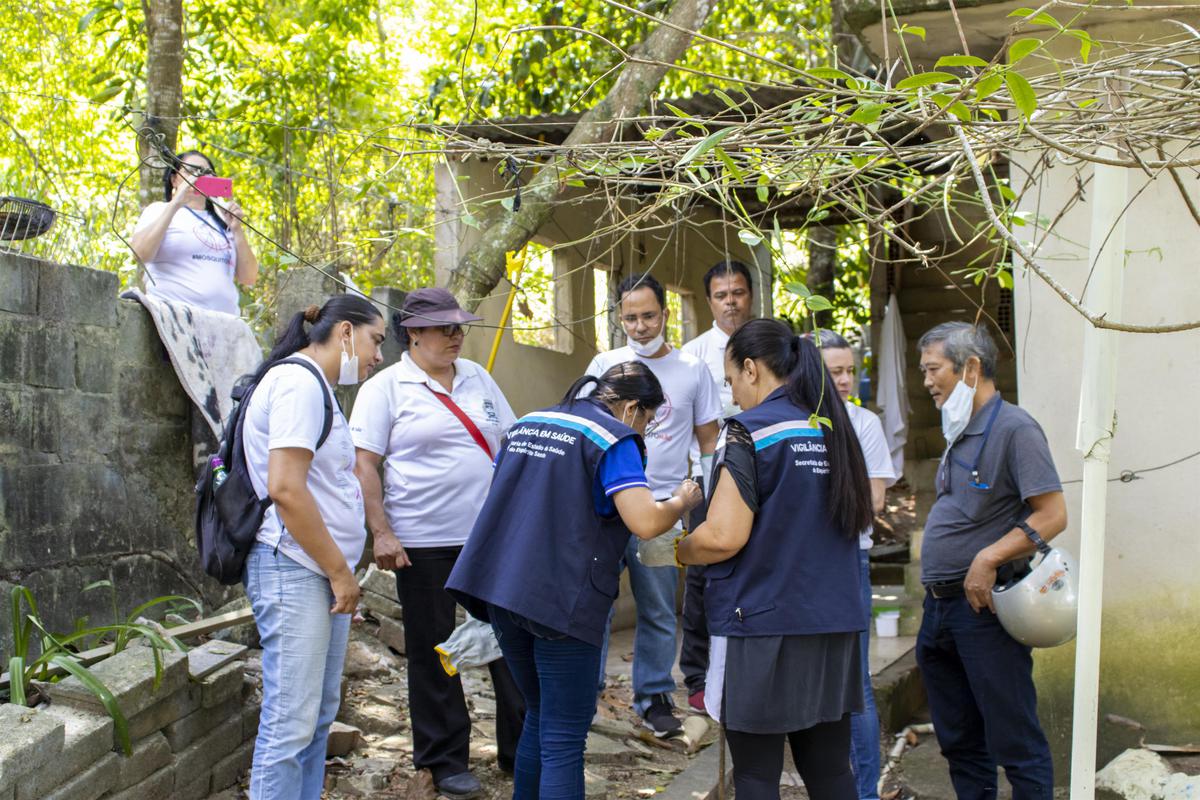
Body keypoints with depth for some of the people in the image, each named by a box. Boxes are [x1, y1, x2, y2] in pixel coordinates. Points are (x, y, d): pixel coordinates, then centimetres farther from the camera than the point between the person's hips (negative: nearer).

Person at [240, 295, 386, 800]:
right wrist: (340, 571, -14)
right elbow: (285, 488, -21)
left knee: (318, 715, 14)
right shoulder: (298, 382, -12)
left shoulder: (316, 387, 19)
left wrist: (341, 571, 17)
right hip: (294, 570, -11)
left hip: (321, 572, 11)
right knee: (290, 725, -8)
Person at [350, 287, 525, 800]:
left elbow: (509, 444, 17)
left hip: (492, 534, 5)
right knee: (432, 652, 7)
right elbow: (364, 466, -8)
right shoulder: (386, 387, -5)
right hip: (424, 544, -4)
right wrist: (381, 533, -14)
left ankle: (522, 750, 22)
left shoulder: (477, 378, 10)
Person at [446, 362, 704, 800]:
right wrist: (682, 501, 1)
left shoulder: (527, 424, 16)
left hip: (499, 586, 7)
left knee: (540, 718, 23)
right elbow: (646, 522, -19)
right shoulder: (613, 439, -7)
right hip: (562, 601, -7)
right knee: (564, 739, -1)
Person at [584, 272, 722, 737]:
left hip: (663, 506, 0)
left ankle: (654, 697, 19)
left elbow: (708, 440, 10)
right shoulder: (604, 365, 6)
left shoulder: (693, 371, 6)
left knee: (658, 610, 6)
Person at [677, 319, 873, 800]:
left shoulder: (750, 431, -12)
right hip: (833, 625, 7)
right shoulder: (833, 429, 10)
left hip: (762, 627, -7)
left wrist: (679, 552, 0)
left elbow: (724, 538, -19)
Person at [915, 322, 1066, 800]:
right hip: (939, 607, 9)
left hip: (984, 608, -9)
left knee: (1014, 743, -2)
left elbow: (1052, 515, -18)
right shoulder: (959, 435, 15)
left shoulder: (1013, 429, -12)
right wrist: (936, 593, 13)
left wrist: (989, 558, -24)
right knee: (959, 740, 16)